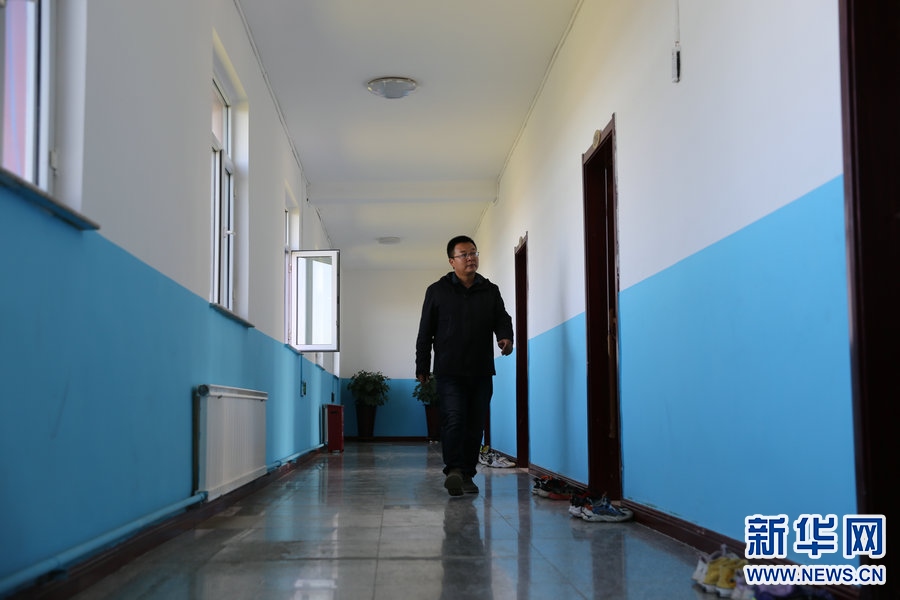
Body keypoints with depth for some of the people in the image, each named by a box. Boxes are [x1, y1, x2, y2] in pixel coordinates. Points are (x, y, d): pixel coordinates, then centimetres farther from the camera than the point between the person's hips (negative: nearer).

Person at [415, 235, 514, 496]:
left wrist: (506, 337, -16)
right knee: (453, 419, -18)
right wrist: (422, 367, 3)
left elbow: (502, 319, 9)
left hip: (481, 372, 3)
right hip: (449, 372, -3)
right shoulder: (437, 291, 6)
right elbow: (425, 332, 7)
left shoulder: (490, 291, 13)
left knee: (475, 425, 5)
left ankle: (467, 475, 13)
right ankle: (453, 470, -26)